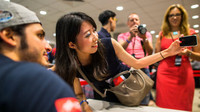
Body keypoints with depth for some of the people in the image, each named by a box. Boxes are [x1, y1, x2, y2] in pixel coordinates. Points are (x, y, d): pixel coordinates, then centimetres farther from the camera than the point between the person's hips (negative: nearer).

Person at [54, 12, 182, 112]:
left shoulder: (109, 44, -29)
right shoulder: (70, 68, -25)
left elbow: (136, 64, -14)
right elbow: (79, 94, -8)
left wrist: (167, 52, -17)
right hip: (107, 97, 0)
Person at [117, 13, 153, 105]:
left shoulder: (147, 34, 11)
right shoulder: (122, 36, 10)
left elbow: (150, 52, -5)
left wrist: (144, 38, -22)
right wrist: (130, 37, -23)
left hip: (143, 69, 1)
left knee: (143, 103, 0)